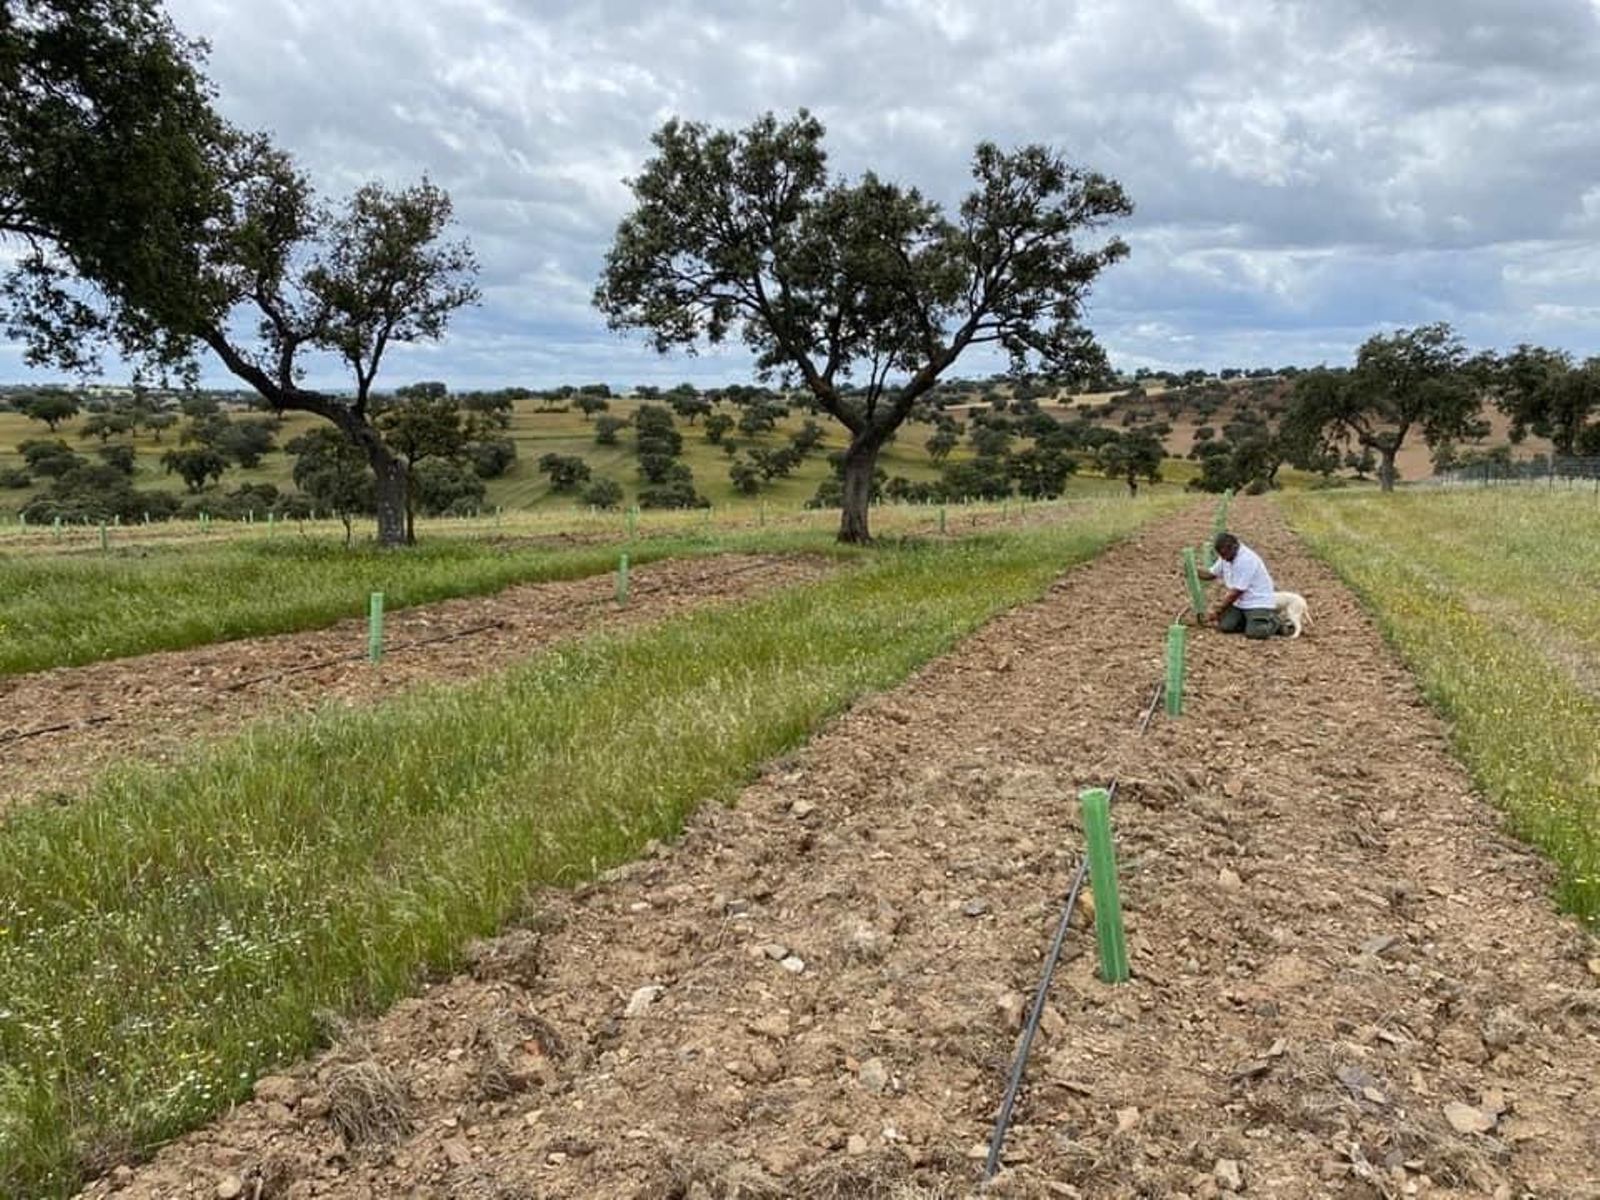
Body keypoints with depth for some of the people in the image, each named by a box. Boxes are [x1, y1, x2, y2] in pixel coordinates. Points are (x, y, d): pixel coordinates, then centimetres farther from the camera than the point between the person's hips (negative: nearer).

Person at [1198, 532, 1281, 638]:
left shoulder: (1246, 560, -24)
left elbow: (1236, 592, -22)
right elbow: (1211, 574, 14)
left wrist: (1218, 611, -17)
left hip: (1259, 602, -7)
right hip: (1240, 602, 7)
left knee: (1253, 632, -26)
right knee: (1225, 626, -15)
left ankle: (1272, 621, 7)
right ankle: (1251, 620, 12)